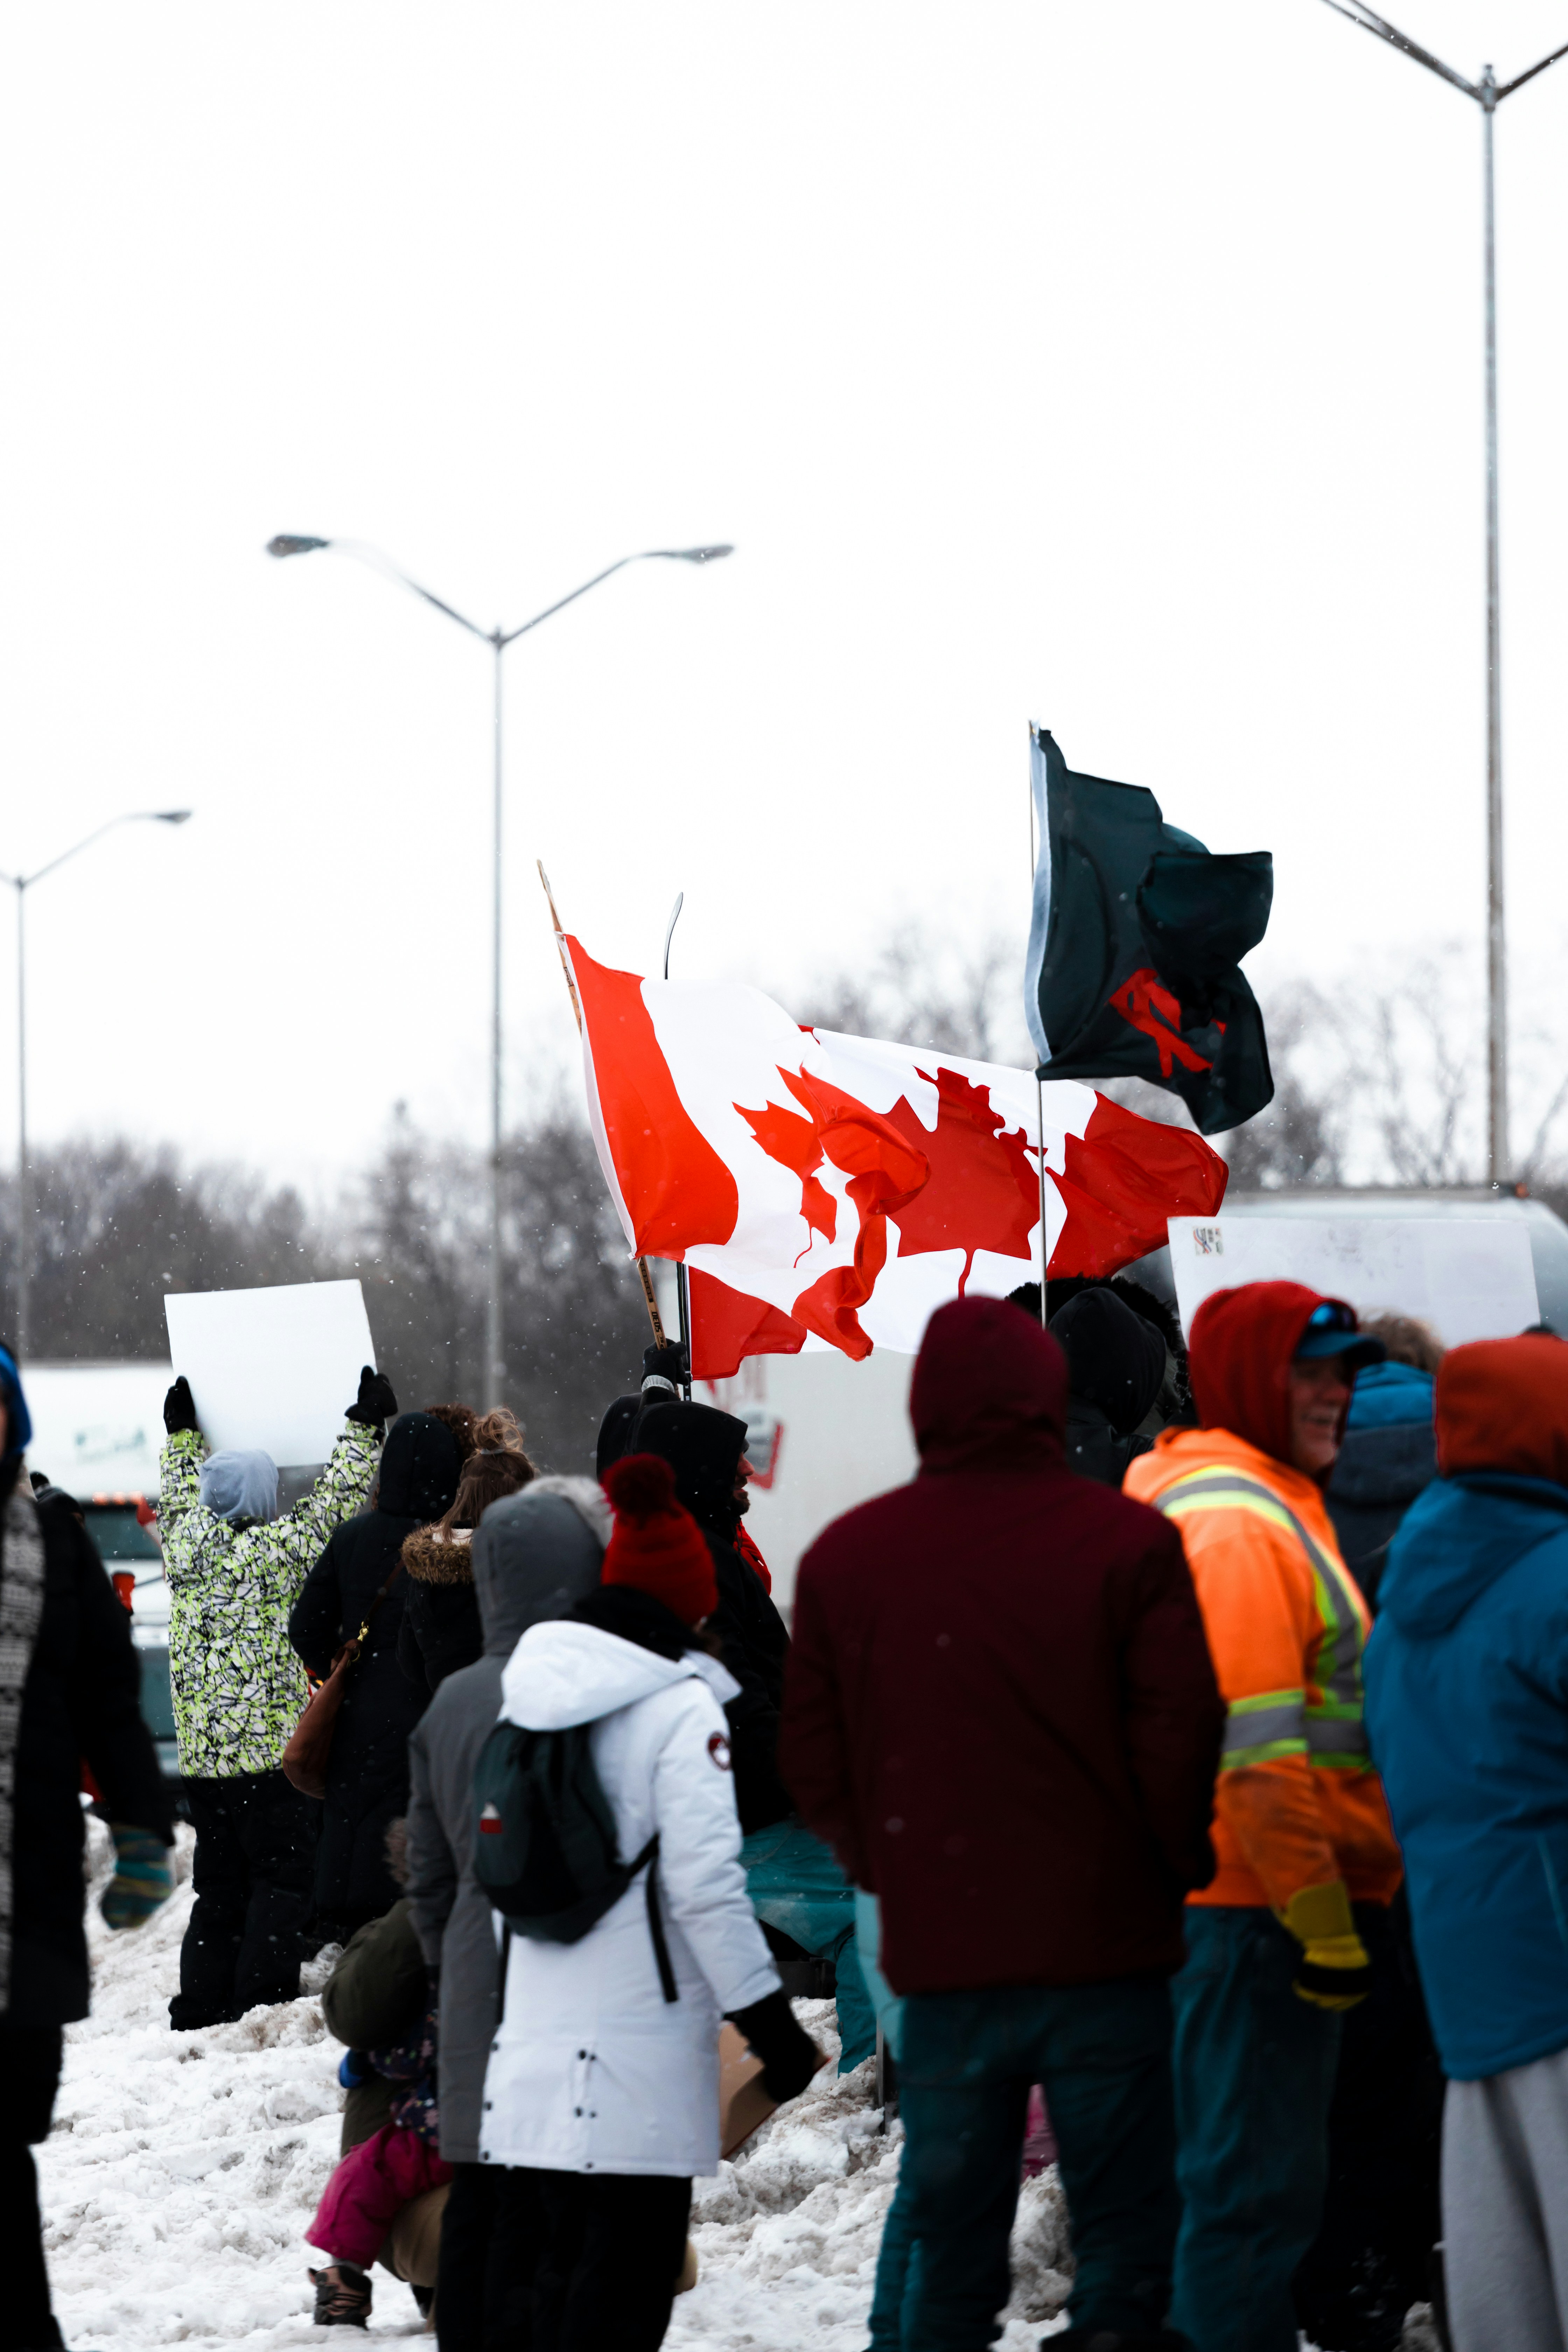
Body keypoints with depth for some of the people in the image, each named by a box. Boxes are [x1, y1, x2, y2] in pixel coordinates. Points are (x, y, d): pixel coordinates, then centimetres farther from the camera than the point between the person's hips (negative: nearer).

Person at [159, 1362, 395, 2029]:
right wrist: (362, 1429, 7)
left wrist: (182, 1432, 40)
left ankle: (200, 2009, 14)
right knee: (285, 1877, -2)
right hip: (269, 1748, -7)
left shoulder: (185, 1543, 5)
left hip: (200, 1753, 7)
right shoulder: (275, 1550, -12)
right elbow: (334, 1503, -3)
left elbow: (178, 1497, 27)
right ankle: (264, 2000, -8)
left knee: (220, 1886, 13)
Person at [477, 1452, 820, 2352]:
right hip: (639, 2042, -7)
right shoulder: (680, 1706, -11)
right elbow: (707, 1887, -15)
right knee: (626, 2277, -4)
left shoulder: (527, 1692, 10)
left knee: (555, 2266, 13)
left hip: (532, 2034, 7)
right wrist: (772, 2024, -7)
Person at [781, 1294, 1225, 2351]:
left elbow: (813, 1760, 7)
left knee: (950, 2259, 10)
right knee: (1125, 2234, 3)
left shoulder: (844, 1556, 5)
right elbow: (1179, 1740, -8)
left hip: (939, 1952, 3)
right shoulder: (1128, 1542, -6)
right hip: (1106, 1947, -3)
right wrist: (1177, 1869, 8)